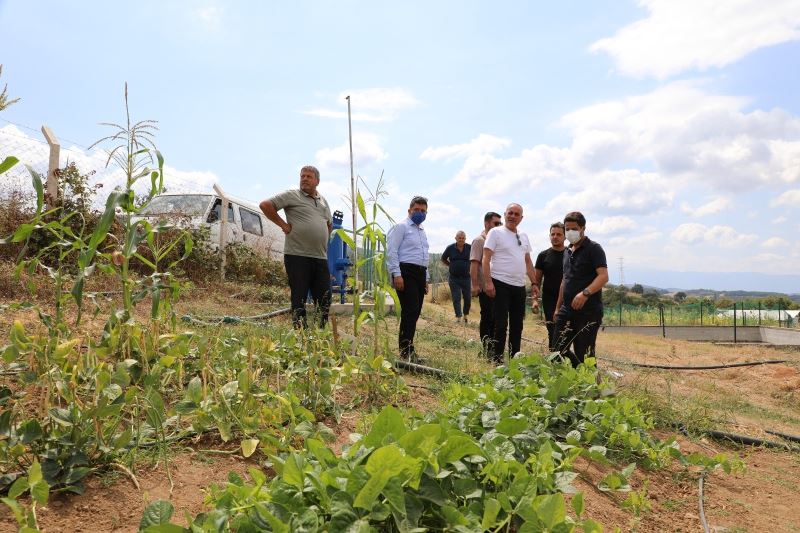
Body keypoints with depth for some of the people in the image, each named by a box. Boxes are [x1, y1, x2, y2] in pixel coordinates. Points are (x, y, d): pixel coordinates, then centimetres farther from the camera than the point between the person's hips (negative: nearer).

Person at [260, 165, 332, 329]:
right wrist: (283, 225, -7)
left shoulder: (323, 201, 19)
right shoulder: (292, 195, 0)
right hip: (297, 256, -6)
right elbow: (265, 205, -6)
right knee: (299, 298, -2)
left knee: (325, 298, 7)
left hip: (320, 257, 6)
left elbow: (329, 224, 34)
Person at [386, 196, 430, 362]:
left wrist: (426, 279, 21)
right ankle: (406, 351, -11)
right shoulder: (401, 227, -1)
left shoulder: (423, 231, 23)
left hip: (420, 273, 8)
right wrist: (397, 275, -18)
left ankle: (407, 348, 13)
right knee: (410, 311, -14)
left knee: (415, 312, 6)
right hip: (406, 272, -8)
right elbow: (391, 252, -10)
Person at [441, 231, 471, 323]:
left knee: (468, 298, 5)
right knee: (456, 298, 0)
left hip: (466, 277, 1)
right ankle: (458, 316, 7)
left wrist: (470, 267, 4)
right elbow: (443, 259, 13)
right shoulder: (450, 248, -3)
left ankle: (465, 315, 25)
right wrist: (451, 266, 5)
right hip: (454, 278, 0)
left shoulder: (470, 248, -4)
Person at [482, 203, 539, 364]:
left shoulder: (524, 237, 15)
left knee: (517, 325, 12)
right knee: (501, 325, -5)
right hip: (501, 285, -7)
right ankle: (496, 359, 4)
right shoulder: (495, 232, -4)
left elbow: (528, 262, 20)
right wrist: (488, 282, -19)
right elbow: (486, 259, -10)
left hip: (520, 286, 7)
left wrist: (534, 283, 12)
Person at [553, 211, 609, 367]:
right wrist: (558, 307, 20)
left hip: (588, 312, -7)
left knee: (583, 354, -4)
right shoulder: (568, 252, 18)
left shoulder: (593, 248, -5)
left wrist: (585, 293, -32)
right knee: (559, 350, 7)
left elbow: (603, 276, -17)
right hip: (567, 310, 7)